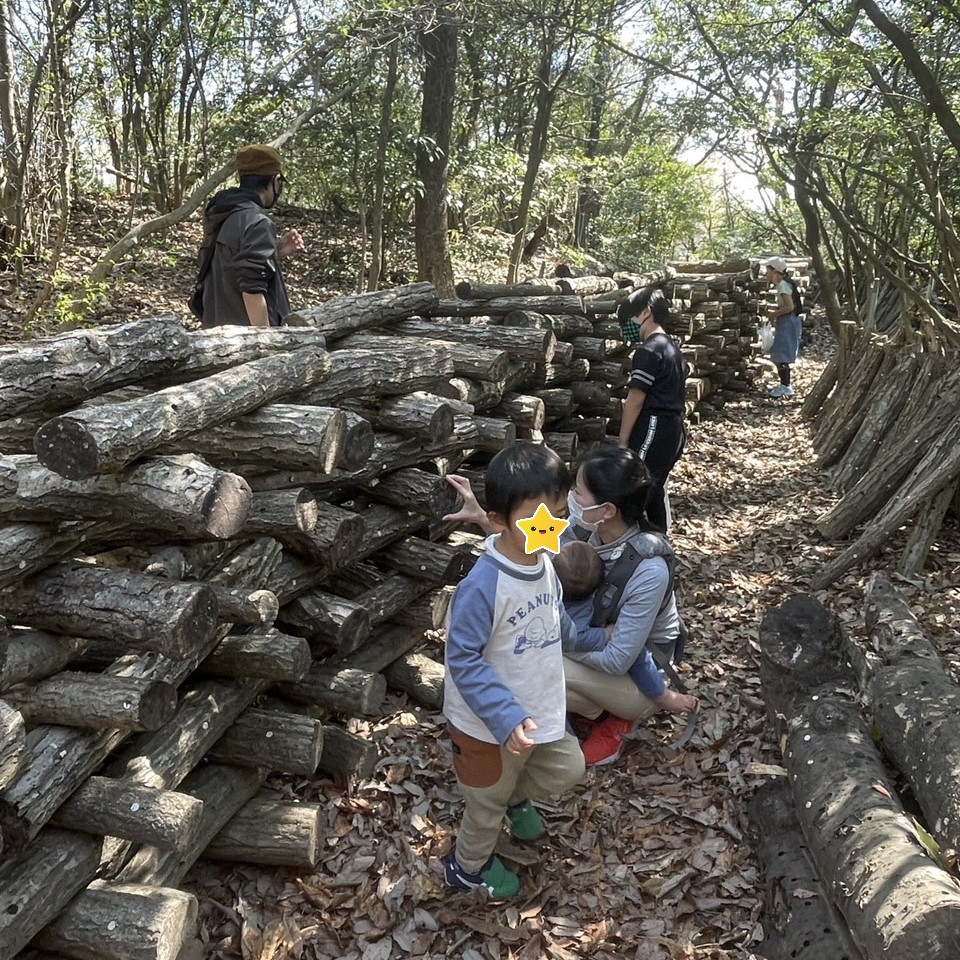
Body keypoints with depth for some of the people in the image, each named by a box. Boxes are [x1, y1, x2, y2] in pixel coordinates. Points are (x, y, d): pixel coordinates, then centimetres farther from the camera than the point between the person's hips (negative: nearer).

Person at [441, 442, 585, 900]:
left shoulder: (544, 562, -8)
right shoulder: (482, 587, -34)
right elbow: (463, 661, -29)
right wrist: (506, 718, -33)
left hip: (540, 709, 7)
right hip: (490, 724, -7)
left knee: (566, 769, 24)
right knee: (488, 802, 17)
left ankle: (517, 799, 53)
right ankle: (468, 867, 47)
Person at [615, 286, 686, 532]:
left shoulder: (649, 351, -15)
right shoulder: (672, 348, 15)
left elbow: (635, 401, -16)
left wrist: (623, 440, -10)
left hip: (653, 429, -10)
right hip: (672, 430, 10)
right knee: (654, 489, 16)